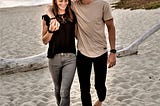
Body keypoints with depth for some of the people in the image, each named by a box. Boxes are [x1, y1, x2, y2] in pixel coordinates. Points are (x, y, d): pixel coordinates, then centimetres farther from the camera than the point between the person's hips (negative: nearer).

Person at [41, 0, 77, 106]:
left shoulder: (72, 16, 4)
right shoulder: (47, 17, -1)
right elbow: (44, 41, 2)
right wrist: (51, 31, -15)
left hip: (70, 57, 0)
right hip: (54, 57, 1)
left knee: (65, 92, -9)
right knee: (58, 89, 18)